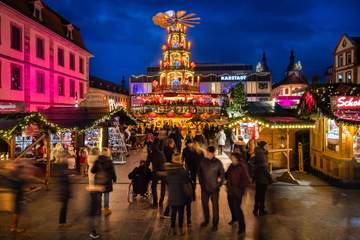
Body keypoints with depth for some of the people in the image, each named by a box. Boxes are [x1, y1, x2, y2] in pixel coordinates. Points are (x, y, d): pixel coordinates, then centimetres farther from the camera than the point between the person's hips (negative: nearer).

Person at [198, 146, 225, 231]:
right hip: (204, 188, 3)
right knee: (204, 204, 16)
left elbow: (222, 174, -2)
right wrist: (201, 183, 4)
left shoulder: (218, 162, -12)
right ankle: (206, 220, 36)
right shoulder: (203, 162, -6)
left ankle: (215, 223, 22)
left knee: (215, 206, 7)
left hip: (214, 188, -3)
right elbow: (199, 173, 7)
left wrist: (219, 184, -5)